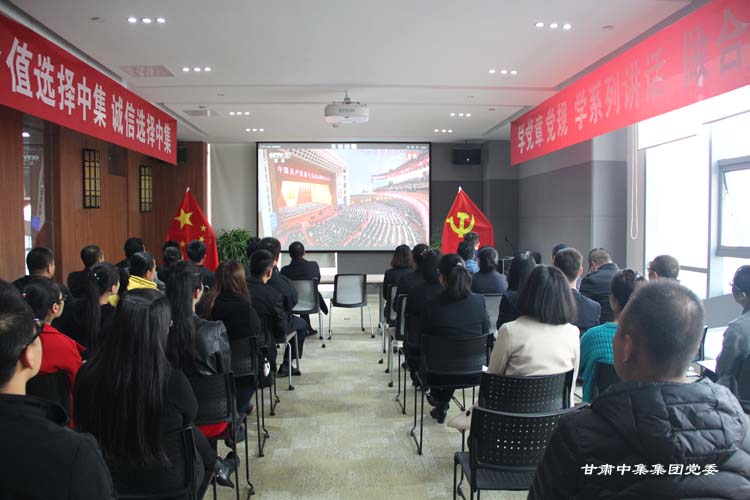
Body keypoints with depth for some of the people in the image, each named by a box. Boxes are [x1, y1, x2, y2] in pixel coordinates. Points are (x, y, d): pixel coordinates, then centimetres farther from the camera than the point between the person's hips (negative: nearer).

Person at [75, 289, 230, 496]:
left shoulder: (87, 374, -20)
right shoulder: (173, 381, -31)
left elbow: (83, 424, 1)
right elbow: (190, 416, -8)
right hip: (163, 484, -3)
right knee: (194, 435, 27)